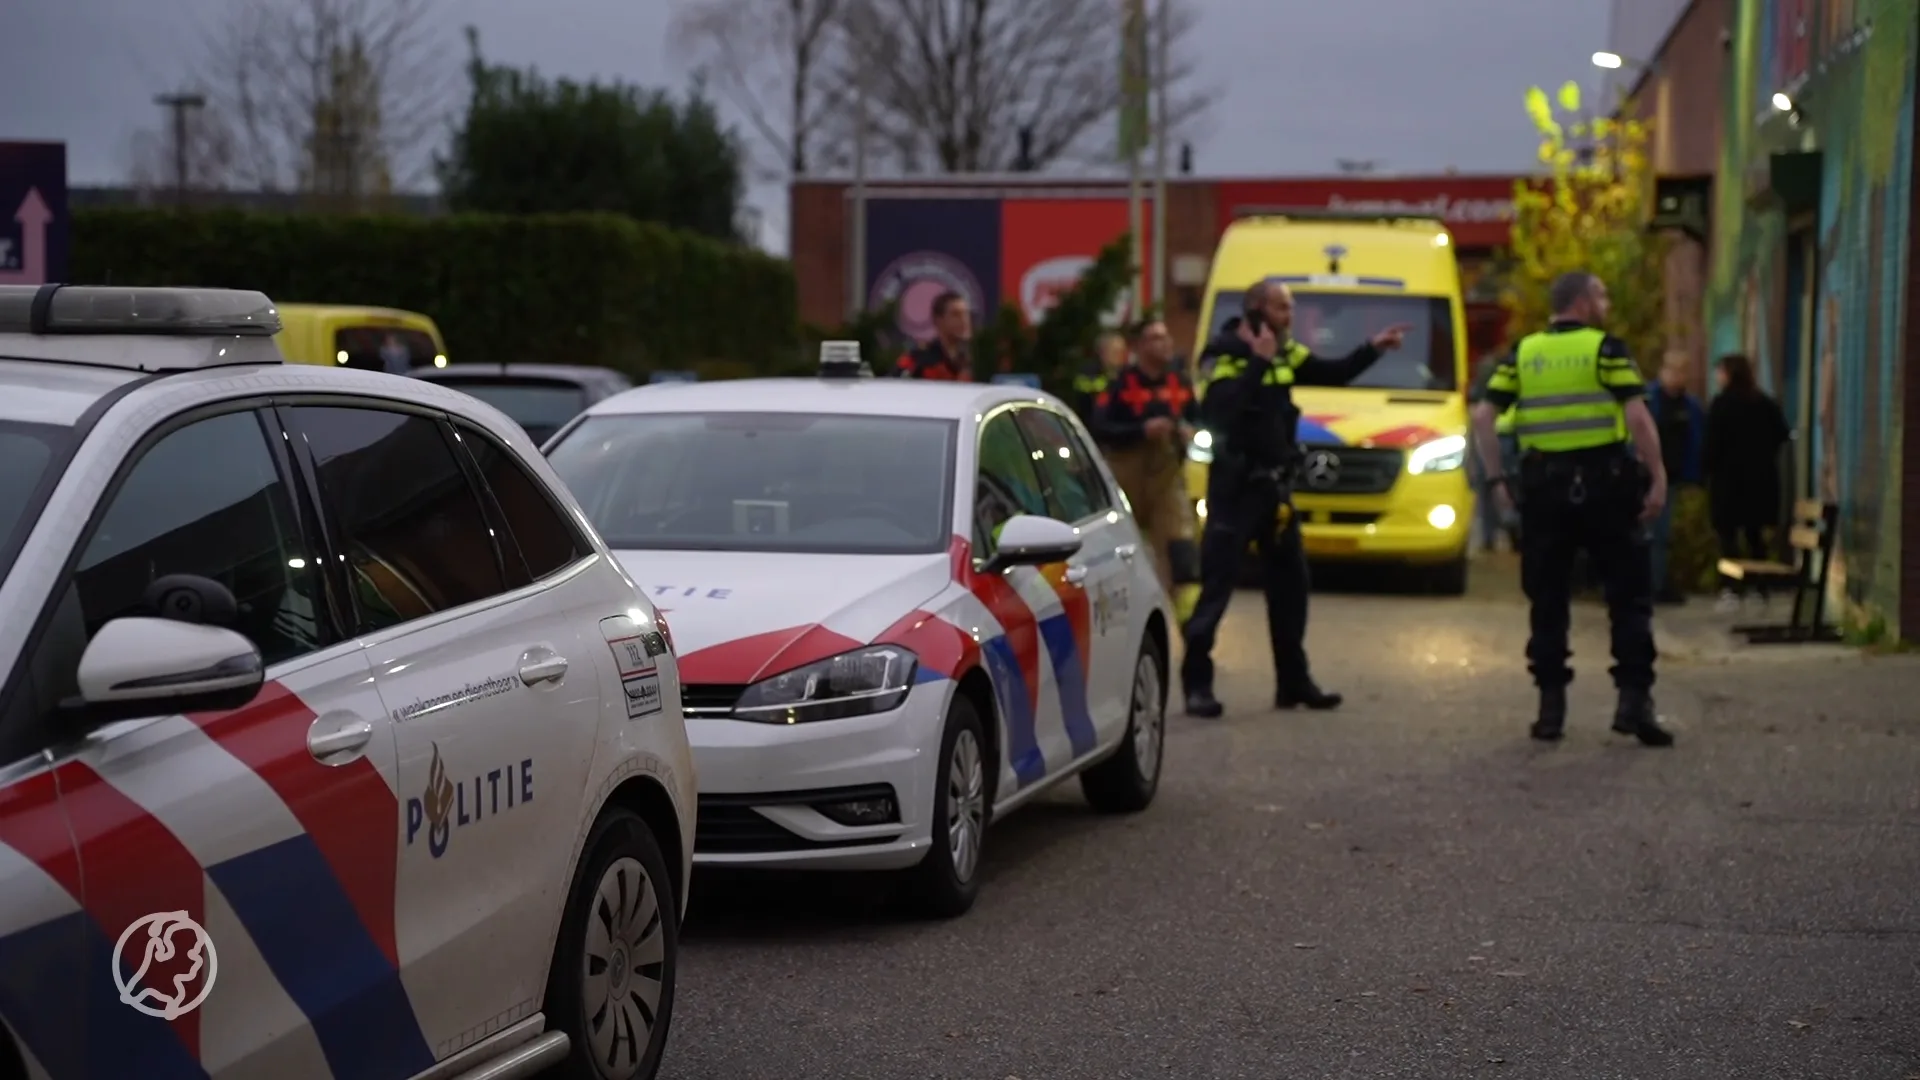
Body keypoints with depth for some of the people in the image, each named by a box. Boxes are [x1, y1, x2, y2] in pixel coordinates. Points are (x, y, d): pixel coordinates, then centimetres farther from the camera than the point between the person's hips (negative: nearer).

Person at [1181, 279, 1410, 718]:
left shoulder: (1285, 353, 8)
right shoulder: (1223, 354, -14)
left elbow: (1335, 374, 17)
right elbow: (1219, 413, -29)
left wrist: (1373, 348, 5)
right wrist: (1258, 363, -27)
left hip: (1274, 483, 8)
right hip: (1235, 485, -8)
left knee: (1290, 583, 12)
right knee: (1217, 583, -8)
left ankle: (1293, 681, 21)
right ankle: (1196, 682, -4)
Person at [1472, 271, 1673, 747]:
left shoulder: (1523, 353, 9)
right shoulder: (1606, 349, -3)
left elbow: (1482, 417, 2)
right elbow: (1638, 418, -13)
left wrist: (1498, 478, 7)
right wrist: (1658, 479, -9)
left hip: (1543, 487, 3)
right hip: (1603, 482, -3)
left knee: (1548, 600, 10)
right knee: (1629, 595, 5)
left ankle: (1551, 707, 10)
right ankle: (1634, 699, -3)